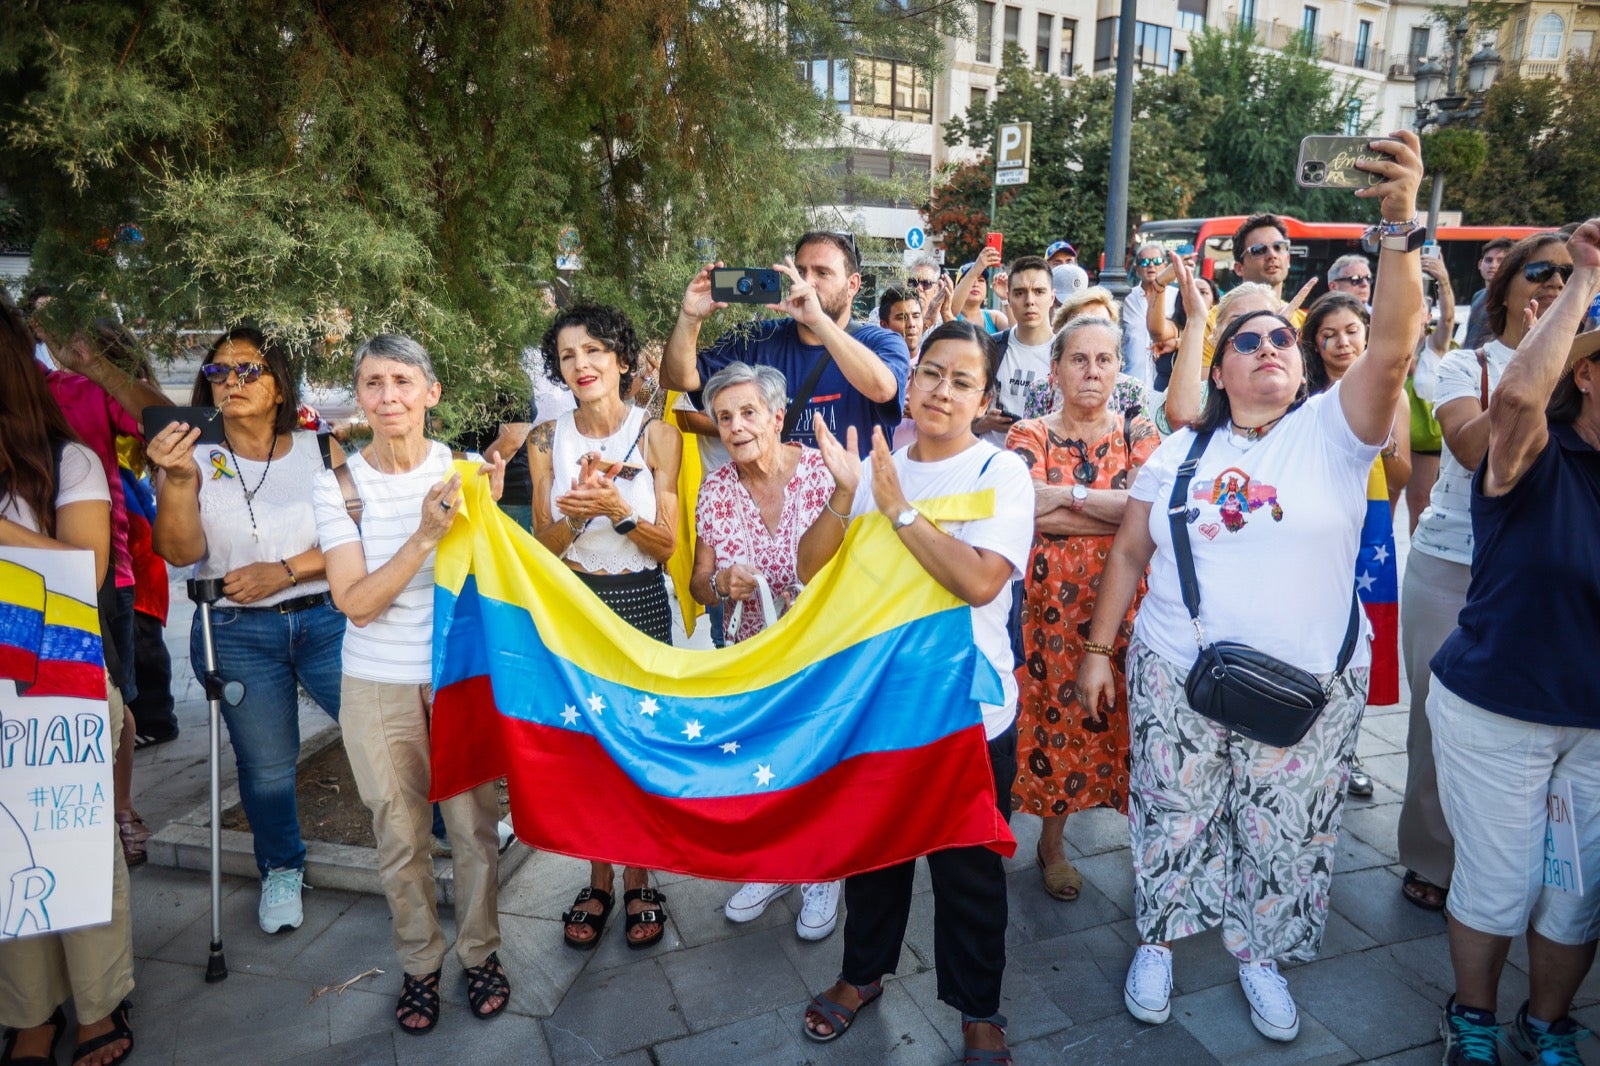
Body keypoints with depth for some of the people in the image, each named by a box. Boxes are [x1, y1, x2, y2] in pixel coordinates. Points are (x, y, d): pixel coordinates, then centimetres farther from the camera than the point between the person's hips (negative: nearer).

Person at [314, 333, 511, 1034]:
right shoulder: (339, 485, -6)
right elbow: (357, 603, -14)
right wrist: (426, 535, -26)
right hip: (379, 686, 0)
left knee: (475, 824, 9)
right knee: (400, 833, 12)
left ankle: (480, 953, 31)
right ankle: (419, 963, 33)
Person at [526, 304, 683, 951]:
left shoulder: (657, 436, -5)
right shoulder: (547, 441, 1)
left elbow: (668, 545, -5)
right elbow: (542, 545, 1)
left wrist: (618, 510, -23)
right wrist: (576, 515, -20)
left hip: (640, 603, -2)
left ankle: (639, 884, 25)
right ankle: (598, 881, 27)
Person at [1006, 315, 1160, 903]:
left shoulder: (1137, 431, 5)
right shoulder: (1030, 435, 1)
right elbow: (1033, 514, -15)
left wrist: (1067, 492, -16)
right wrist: (1118, 510, -12)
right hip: (1052, 600, -1)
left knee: (1130, 714, 2)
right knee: (1056, 712, 5)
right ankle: (1052, 841, 22)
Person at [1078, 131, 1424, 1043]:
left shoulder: (1333, 431, -4)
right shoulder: (1181, 451, 4)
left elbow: (1392, 349, -22)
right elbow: (1129, 553, 7)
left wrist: (1402, 226, -34)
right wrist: (1100, 649, 5)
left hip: (1308, 688, -1)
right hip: (1175, 676, 2)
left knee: (1285, 835, 13)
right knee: (1174, 820, 13)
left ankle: (1261, 953, 38)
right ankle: (1159, 941, 36)